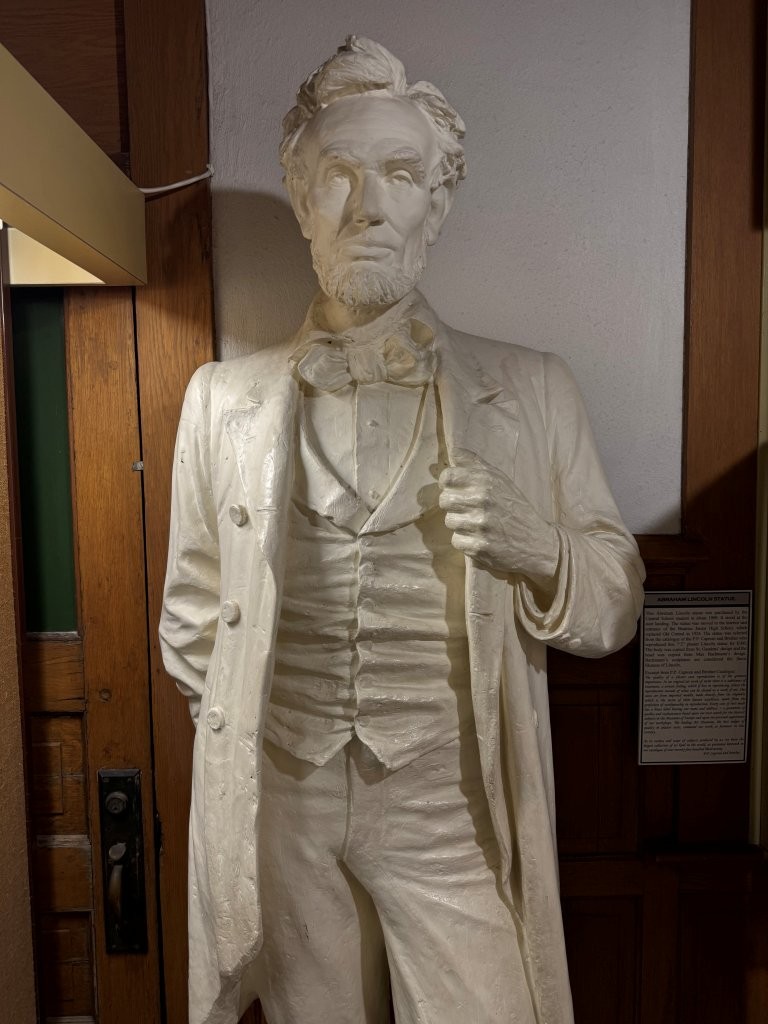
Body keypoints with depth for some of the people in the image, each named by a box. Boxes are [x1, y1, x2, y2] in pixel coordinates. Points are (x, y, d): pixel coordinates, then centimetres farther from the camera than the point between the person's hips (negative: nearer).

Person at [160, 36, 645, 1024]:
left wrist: (539, 549, -17)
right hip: (278, 813, 2)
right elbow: (192, 620, 9)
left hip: (453, 816, -1)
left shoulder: (530, 388, -2)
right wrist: (253, 734, 6)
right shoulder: (222, 396, 1)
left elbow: (616, 609, 1)